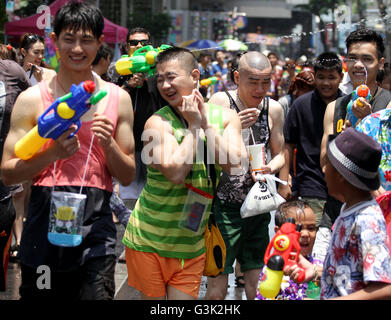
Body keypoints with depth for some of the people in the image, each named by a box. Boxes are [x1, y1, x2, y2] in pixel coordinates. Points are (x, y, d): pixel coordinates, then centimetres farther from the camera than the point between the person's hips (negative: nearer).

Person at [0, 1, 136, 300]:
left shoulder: (118, 99, 8)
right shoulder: (33, 99, 3)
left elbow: (128, 176, 11)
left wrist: (108, 144, -9)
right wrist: (54, 153, -14)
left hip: (95, 232, 1)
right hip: (43, 228, 0)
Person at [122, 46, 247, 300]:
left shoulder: (225, 117, 0)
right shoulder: (158, 123, -13)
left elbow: (236, 165, -14)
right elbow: (175, 172, -27)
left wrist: (206, 124, -17)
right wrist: (193, 126, -19)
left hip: (191, 243, 3)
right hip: (149, 240, -3)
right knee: (153, 298, 7)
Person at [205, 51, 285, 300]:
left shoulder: (274, 109, 4)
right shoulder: (221, 102, -8)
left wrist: (269, 168, -8)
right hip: (225, 207, -4)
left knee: (257, 286, 8)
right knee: (217, 288, -6)